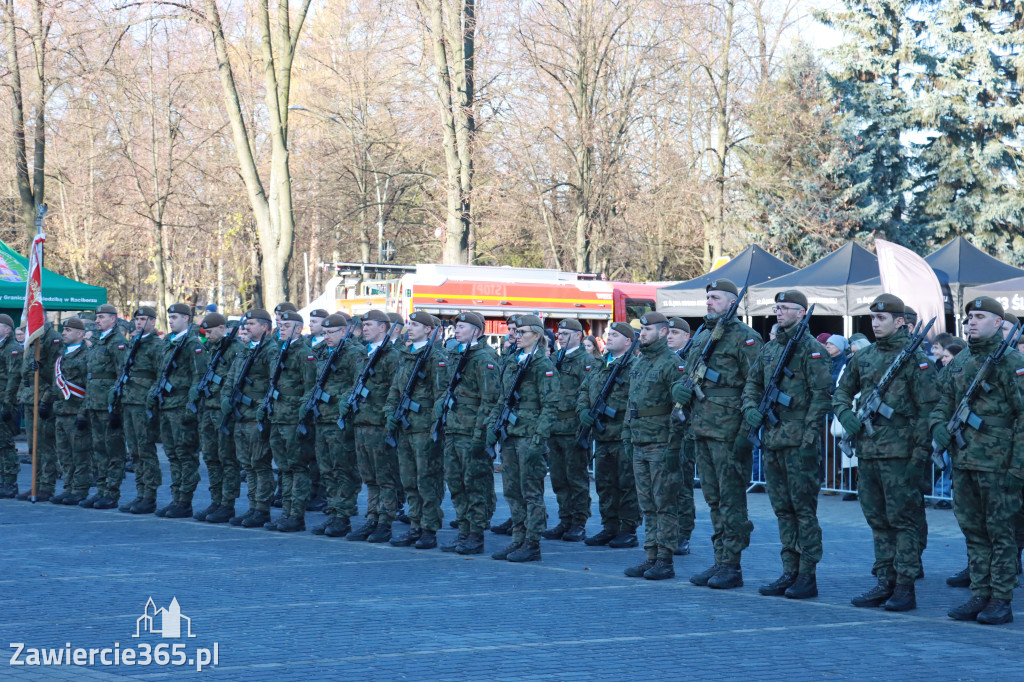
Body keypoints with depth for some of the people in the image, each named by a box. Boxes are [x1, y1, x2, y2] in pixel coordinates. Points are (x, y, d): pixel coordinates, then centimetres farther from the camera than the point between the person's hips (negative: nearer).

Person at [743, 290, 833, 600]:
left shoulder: (812, 349, -7)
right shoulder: (769, 349, 16)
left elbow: (822, 394, -12)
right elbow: (752, 383, 23)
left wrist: (810, 434, -17)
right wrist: (751, 408, 3)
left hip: (799, 442, -8)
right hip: (772, 440, 8)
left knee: (804, 508, -4)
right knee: (783, 509, 11)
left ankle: (808, 576, 0)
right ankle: (789, 572, 17)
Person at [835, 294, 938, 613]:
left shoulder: (915, 358, -6)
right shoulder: (864, 357, 12)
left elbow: (928, 408, -9)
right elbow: (842, 392, 23)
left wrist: (921, 452, -14)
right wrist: (846, 414, 2)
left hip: (899, 452, -7)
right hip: (867, 451, 7)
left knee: (902, 520, -3)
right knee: (878, 520, 11)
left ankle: (905, 587, 1)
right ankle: (884, 583, 18)